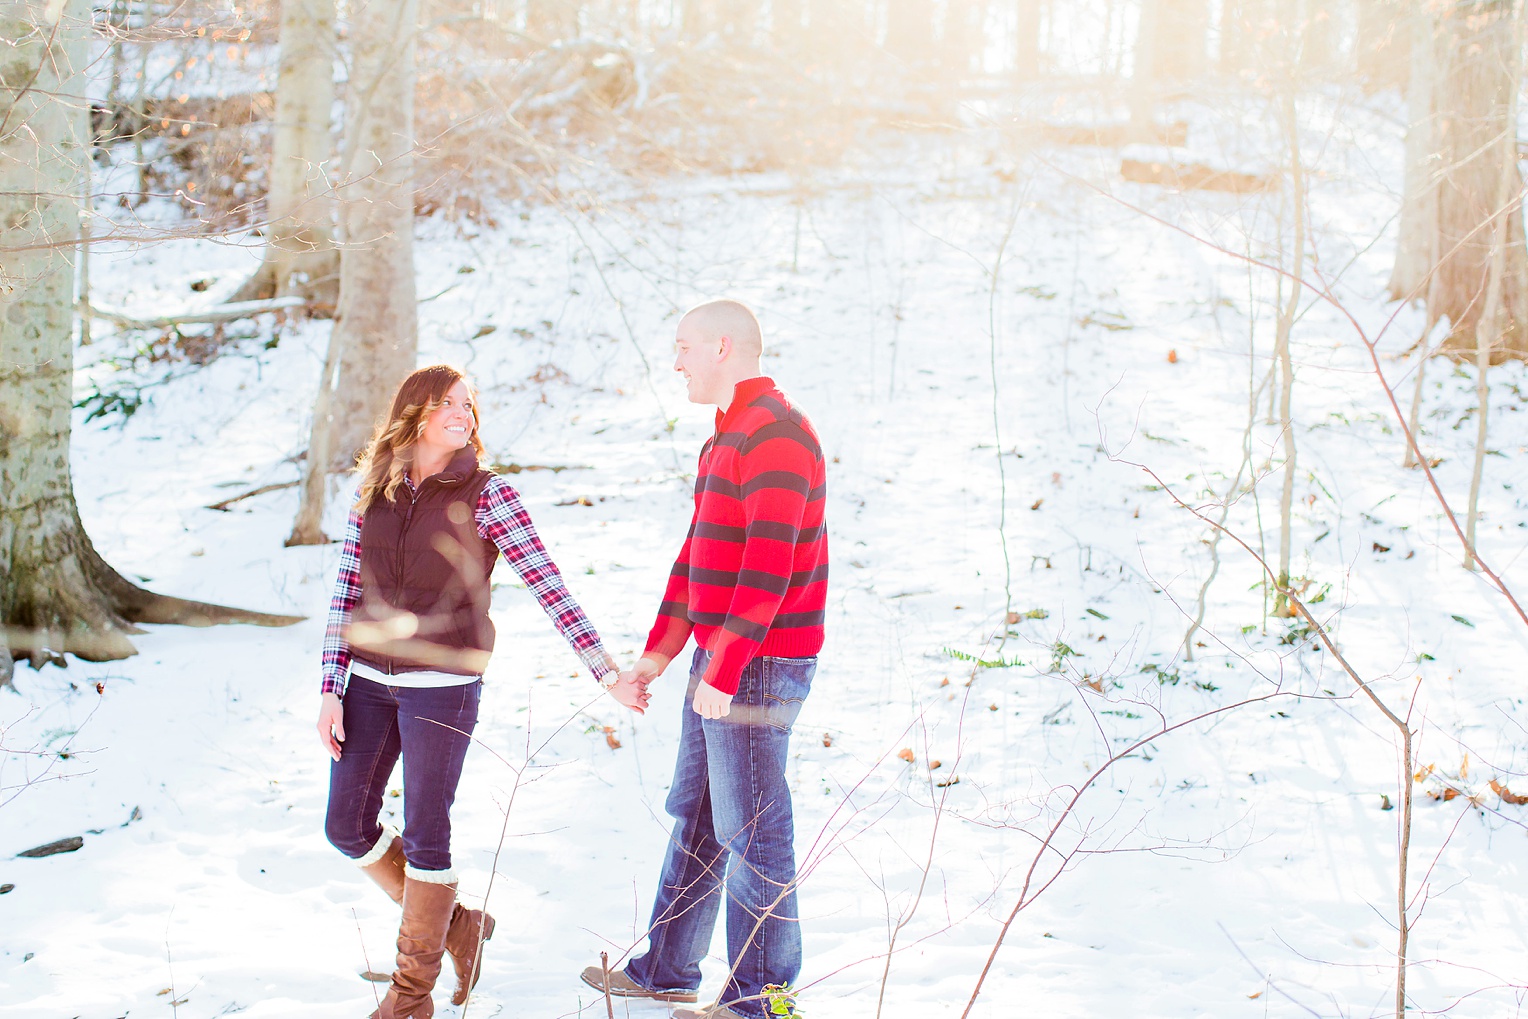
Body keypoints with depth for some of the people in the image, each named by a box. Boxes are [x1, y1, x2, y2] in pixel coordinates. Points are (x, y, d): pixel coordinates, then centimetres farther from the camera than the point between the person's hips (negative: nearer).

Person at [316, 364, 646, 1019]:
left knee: (424, 834, -1)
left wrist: (607, 673, -17)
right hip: (370, 681, 5)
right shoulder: (372, 496, 5)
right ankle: (456, 923, 27)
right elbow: (345, 597, 7)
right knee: (348, 827, 6)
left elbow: (550, 589, -11)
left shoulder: (486, 495, -7)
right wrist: (331, 693, 1)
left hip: (443, 684, -5)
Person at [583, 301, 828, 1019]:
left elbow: (767, 570, -23)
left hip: (757, 668, -10)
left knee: (751, 832, -1)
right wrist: (657, 655, 17)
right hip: (719, 665, 10)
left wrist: (722, 674, -22)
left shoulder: (774, 435, -17)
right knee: (695, 818, 18)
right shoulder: (728, 437, 17)